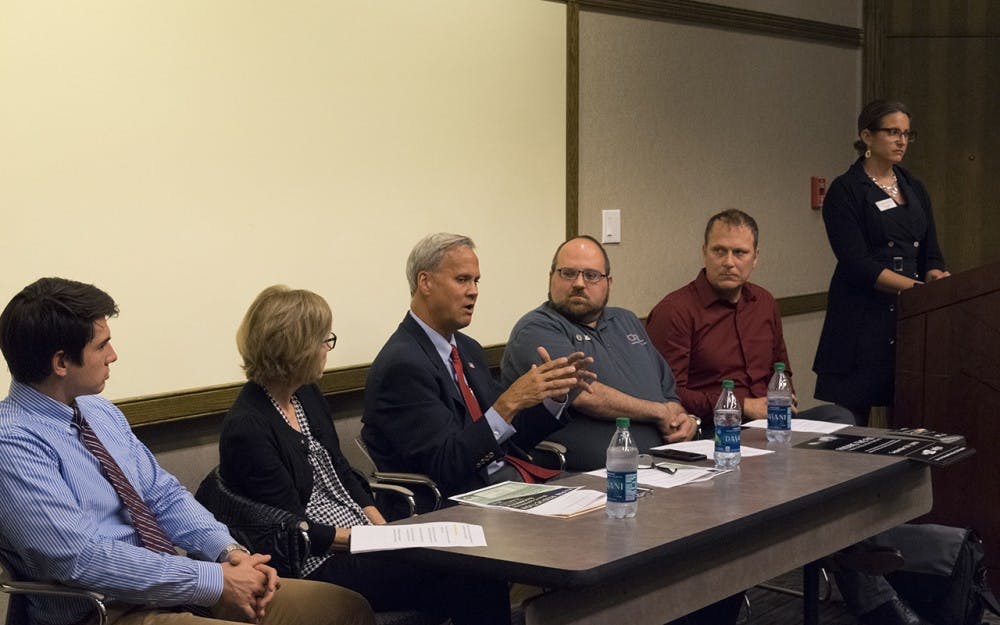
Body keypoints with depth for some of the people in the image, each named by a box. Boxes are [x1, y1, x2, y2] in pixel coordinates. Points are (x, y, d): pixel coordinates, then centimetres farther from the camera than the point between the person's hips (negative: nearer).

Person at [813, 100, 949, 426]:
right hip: (862, 323, -6)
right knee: (848, 426, -6)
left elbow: (930, 255, 15)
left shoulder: (915, 189, 17)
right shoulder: (846, 191, -3)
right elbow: (857, 265, -12)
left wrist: (937, 278, -8)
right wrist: (918, 287, -18)